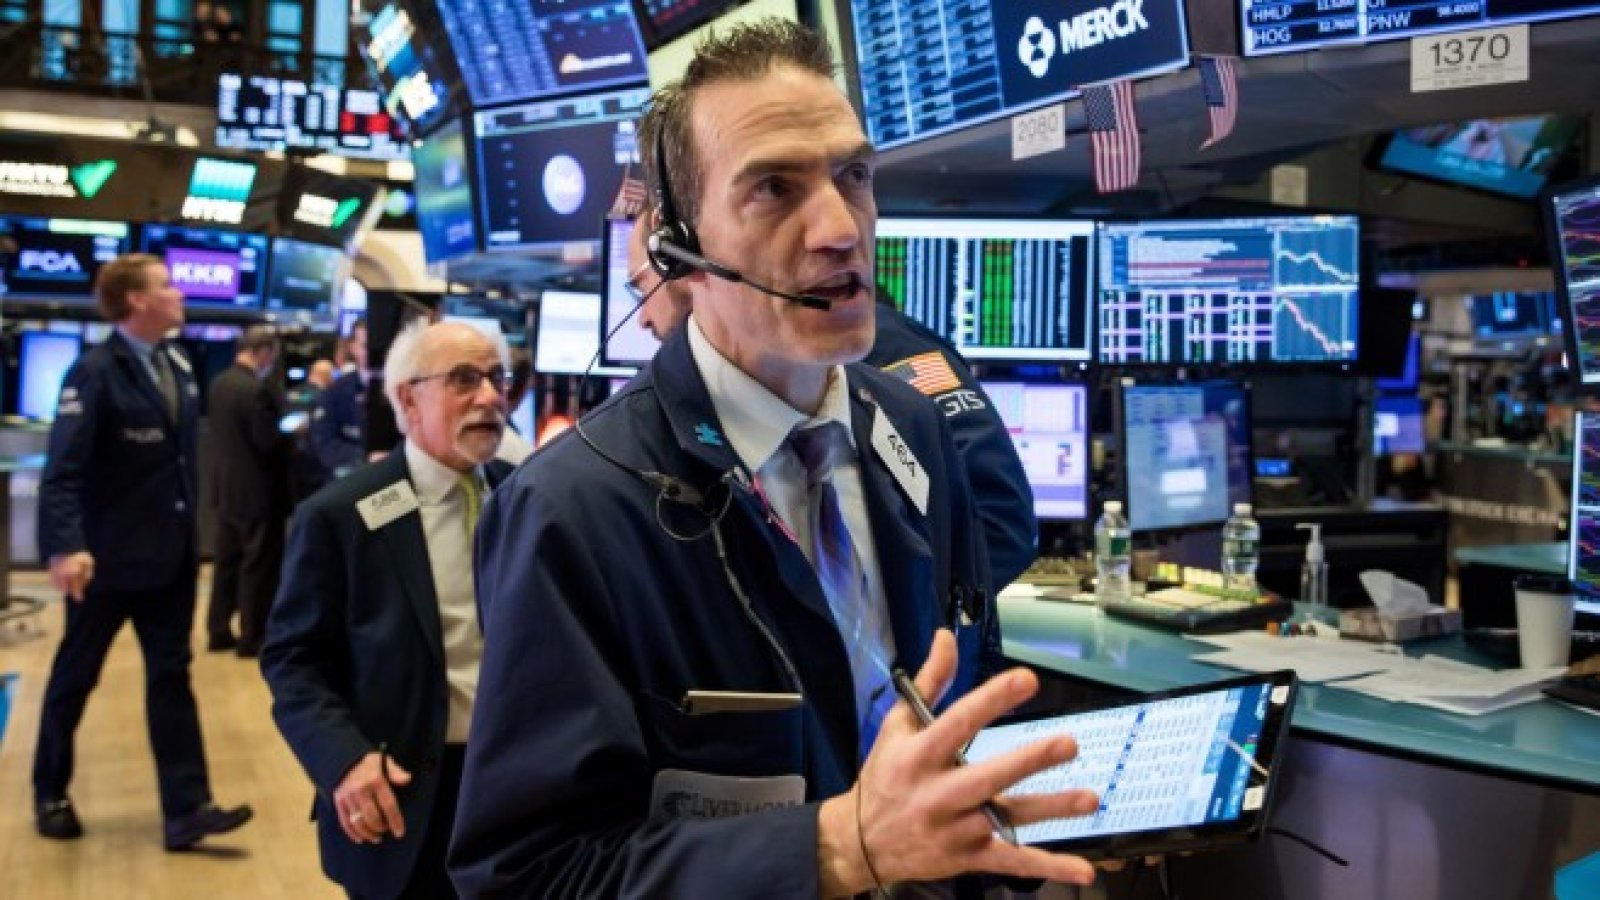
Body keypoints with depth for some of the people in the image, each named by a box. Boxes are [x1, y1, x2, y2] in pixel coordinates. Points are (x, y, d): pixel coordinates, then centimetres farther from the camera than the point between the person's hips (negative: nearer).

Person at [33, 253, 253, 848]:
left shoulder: (177, 367, 6)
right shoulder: (96, 372, -15)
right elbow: (63, 470, -23)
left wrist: (193, 533, 13)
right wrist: (65, 546, -35)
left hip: (170, 554, 6)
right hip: (108, 556, -6)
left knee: (171, 677, 4)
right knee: (75, 675, 12)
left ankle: (185, 810, 7)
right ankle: (50, 794, 32)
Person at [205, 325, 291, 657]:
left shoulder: (219, 383, 6)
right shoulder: (258, 388, -22)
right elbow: (269, 441, -21)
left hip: (227, 489, 8)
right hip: (258, 492, -8)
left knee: (227, 562, 15)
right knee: (259, 566, 2)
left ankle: (218, 632, 23)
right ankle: (252, 638, 10)